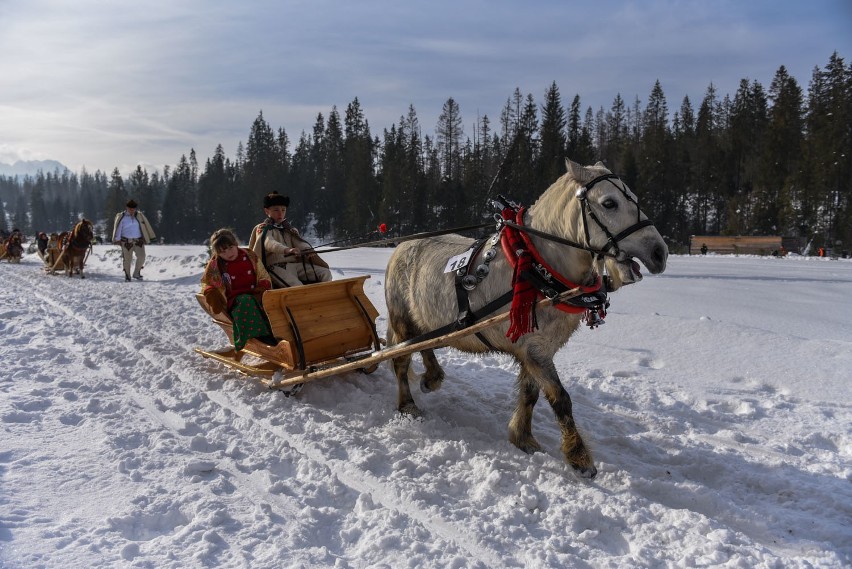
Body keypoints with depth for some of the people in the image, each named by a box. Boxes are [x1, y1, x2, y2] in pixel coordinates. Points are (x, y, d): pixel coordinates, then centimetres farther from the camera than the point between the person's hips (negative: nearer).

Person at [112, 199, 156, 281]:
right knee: (127, 259, 1)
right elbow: (118, 228, 1)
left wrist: (150, 237, 13)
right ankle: (127, 276, 15)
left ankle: (137, 273, 12)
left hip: (138, 241, 2)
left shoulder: (140, 216, 6)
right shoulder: (121, 217, 0)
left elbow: (147, 226, 12)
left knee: (141, 257, -9)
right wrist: (117, 239, -2)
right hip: (126, 242, -2)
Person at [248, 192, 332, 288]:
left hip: (296, 264, 6)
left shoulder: (290, 230, 26)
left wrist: (310, 252, -19)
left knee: (325, 273, -16)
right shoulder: (262, 229, 9)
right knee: (298, 287, -34)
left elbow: (301, 243, 7)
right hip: (276, 266, -6)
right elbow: (269, 243, -14)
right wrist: (287, 250, -35)